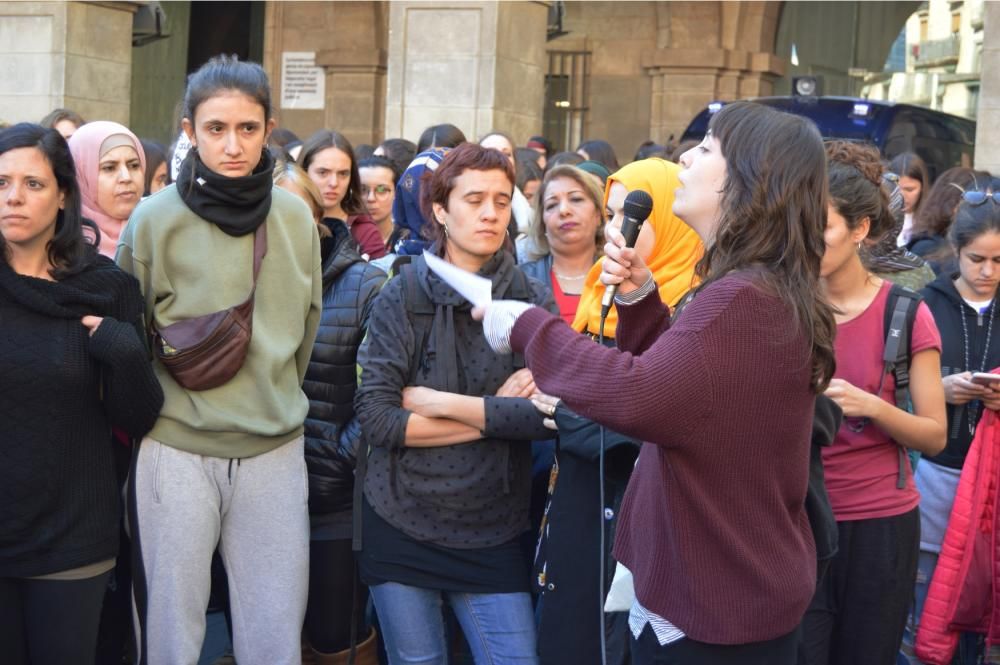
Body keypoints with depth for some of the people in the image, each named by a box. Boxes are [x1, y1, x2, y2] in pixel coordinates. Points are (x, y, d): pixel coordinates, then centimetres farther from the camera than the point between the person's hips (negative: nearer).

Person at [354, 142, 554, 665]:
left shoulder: (532, 302, 0)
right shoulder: (402, 296, -5)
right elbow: (376, 416, -13)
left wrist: (441, 402, -14)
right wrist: (494, 414, -12)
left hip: (493, 533, 1)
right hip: (401, 525, -1)